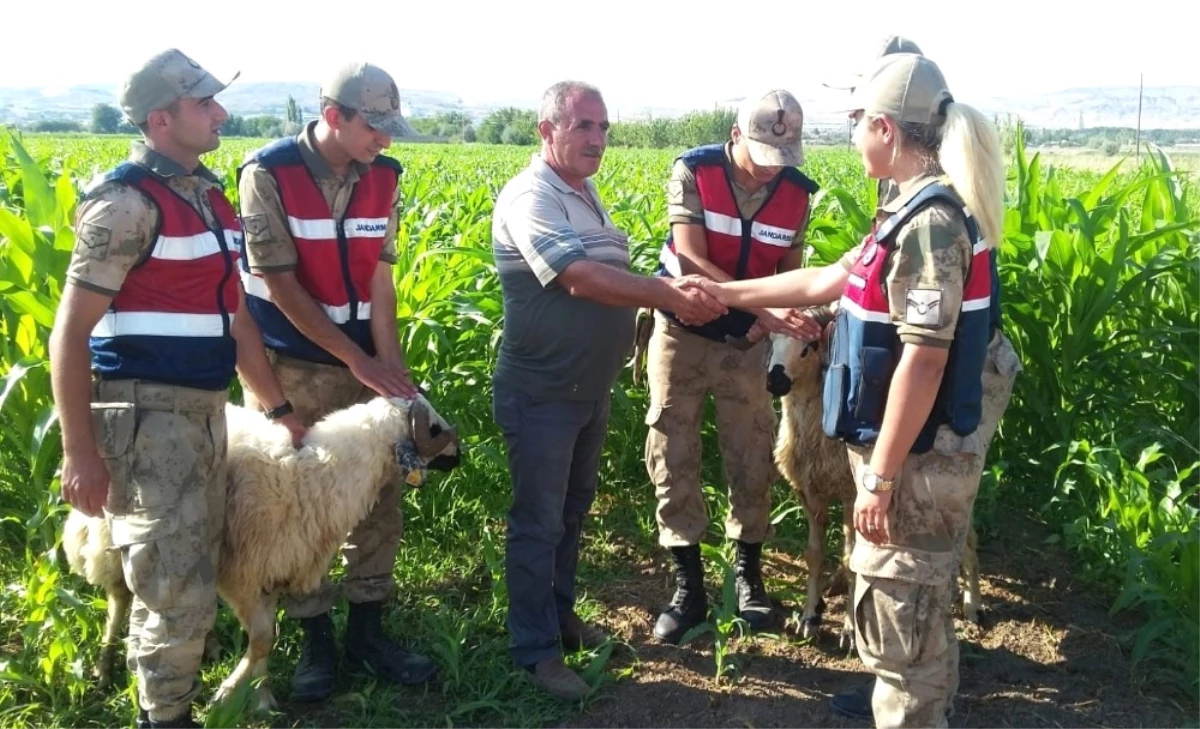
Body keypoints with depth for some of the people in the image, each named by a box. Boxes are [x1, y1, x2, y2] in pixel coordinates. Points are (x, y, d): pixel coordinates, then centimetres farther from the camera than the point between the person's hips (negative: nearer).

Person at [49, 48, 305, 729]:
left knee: (195, 575, 16)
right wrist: (80, 453, -17)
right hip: (146, 413, -8)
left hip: (204, 410, 8)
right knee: (176, 589, -3)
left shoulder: (207, 194, 12)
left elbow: (233, 316, 19)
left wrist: (279, 408, 19)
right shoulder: (128, 200, -13)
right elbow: (70, 333, -15)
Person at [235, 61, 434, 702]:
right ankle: (314, 638, 19)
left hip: (363, 362, 4)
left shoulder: (383, 178, 0)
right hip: (290, 364, -4)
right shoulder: (268, 173, -14)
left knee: (379, 491, 6)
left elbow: (379, 277, -3)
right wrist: (360, 360, -16)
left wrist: (391, 365, -15)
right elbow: (279, 284, -16)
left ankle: (366, 630, 21)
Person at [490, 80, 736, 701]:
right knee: (538, 520, 2)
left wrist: (668, 293, 0)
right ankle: (536, 649, 15)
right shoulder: (529, 197, -19)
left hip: (590, 388, 9)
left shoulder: (587, 195, 10)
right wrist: (669, 293, -33)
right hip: (541, 393, -9)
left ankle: (560, 613, 37)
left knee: (573, 508, 20)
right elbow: (581, 280, -31)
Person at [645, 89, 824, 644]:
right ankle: (688, 587, 14)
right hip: (683, 332, -1)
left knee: (752, 460, 6)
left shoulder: (797, 191, -7)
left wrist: (773, 320, -16)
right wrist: (762, 305, -32)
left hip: (746, 342, 2)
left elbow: (790, 270, 4)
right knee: (672, 458, 1)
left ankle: (749, 575, 25)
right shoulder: (693, 171, -15)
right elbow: (692, 261, -23)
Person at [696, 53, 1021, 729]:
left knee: (898, 604, 3)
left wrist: (880, 476, -20)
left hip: (919, 457, -10)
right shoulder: (921, 208, 9)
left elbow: (924, 361, -25)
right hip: (923, 450, 10)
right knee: (918, 593, 26)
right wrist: (726, 293, 19)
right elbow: (828, 280, 16)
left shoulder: (932, 219, -22)